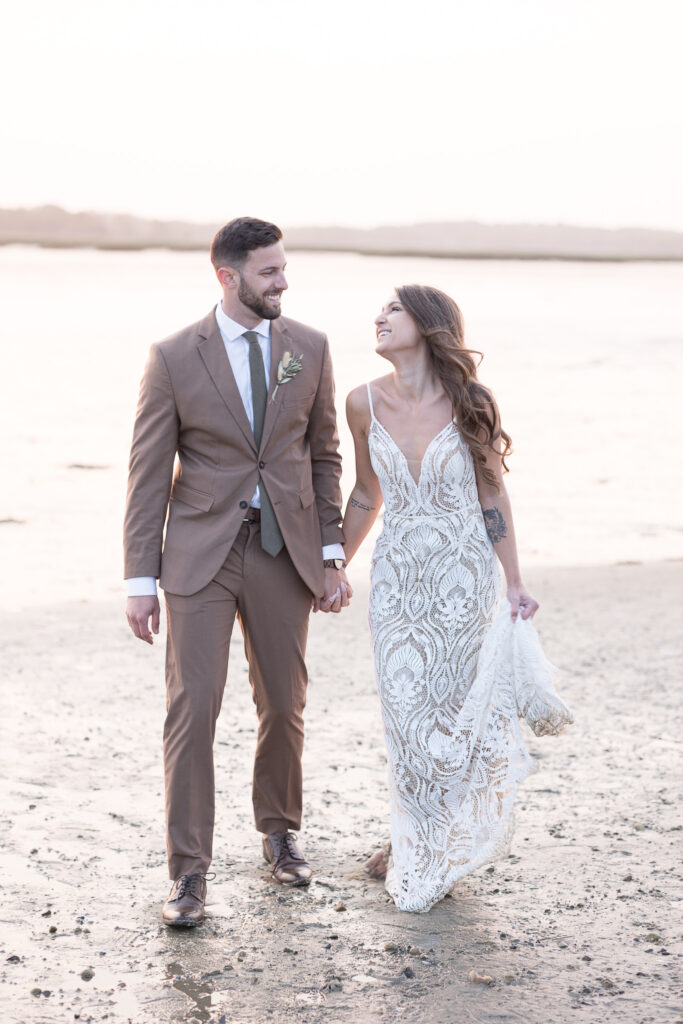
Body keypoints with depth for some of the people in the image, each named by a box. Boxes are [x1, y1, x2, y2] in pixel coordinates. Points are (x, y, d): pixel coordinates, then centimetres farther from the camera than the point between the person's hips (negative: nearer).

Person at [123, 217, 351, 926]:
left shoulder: (309, 348, 3)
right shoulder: (174, 357, -6)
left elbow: (324, 455, 10)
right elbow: (149, 473, -3)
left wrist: (331, 556, 5)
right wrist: (140, 579, -7)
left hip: (285, 550, 3)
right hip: (201, 554, -3)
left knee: (284, 707, 12)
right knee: (192, 708, -7)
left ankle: (279, 831, 34)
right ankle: (189, 872, 1)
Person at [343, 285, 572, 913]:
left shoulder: (468, 403, -9)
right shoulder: (366, 403, -2)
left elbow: (492, 495, -1)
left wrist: (515, 583, -1)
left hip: (464, 574, -2)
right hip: (398, 577, 2)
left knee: (453, 705, 6)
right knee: (407, 713, 4)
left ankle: (439, 849, 25)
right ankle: (417, 844, 23)